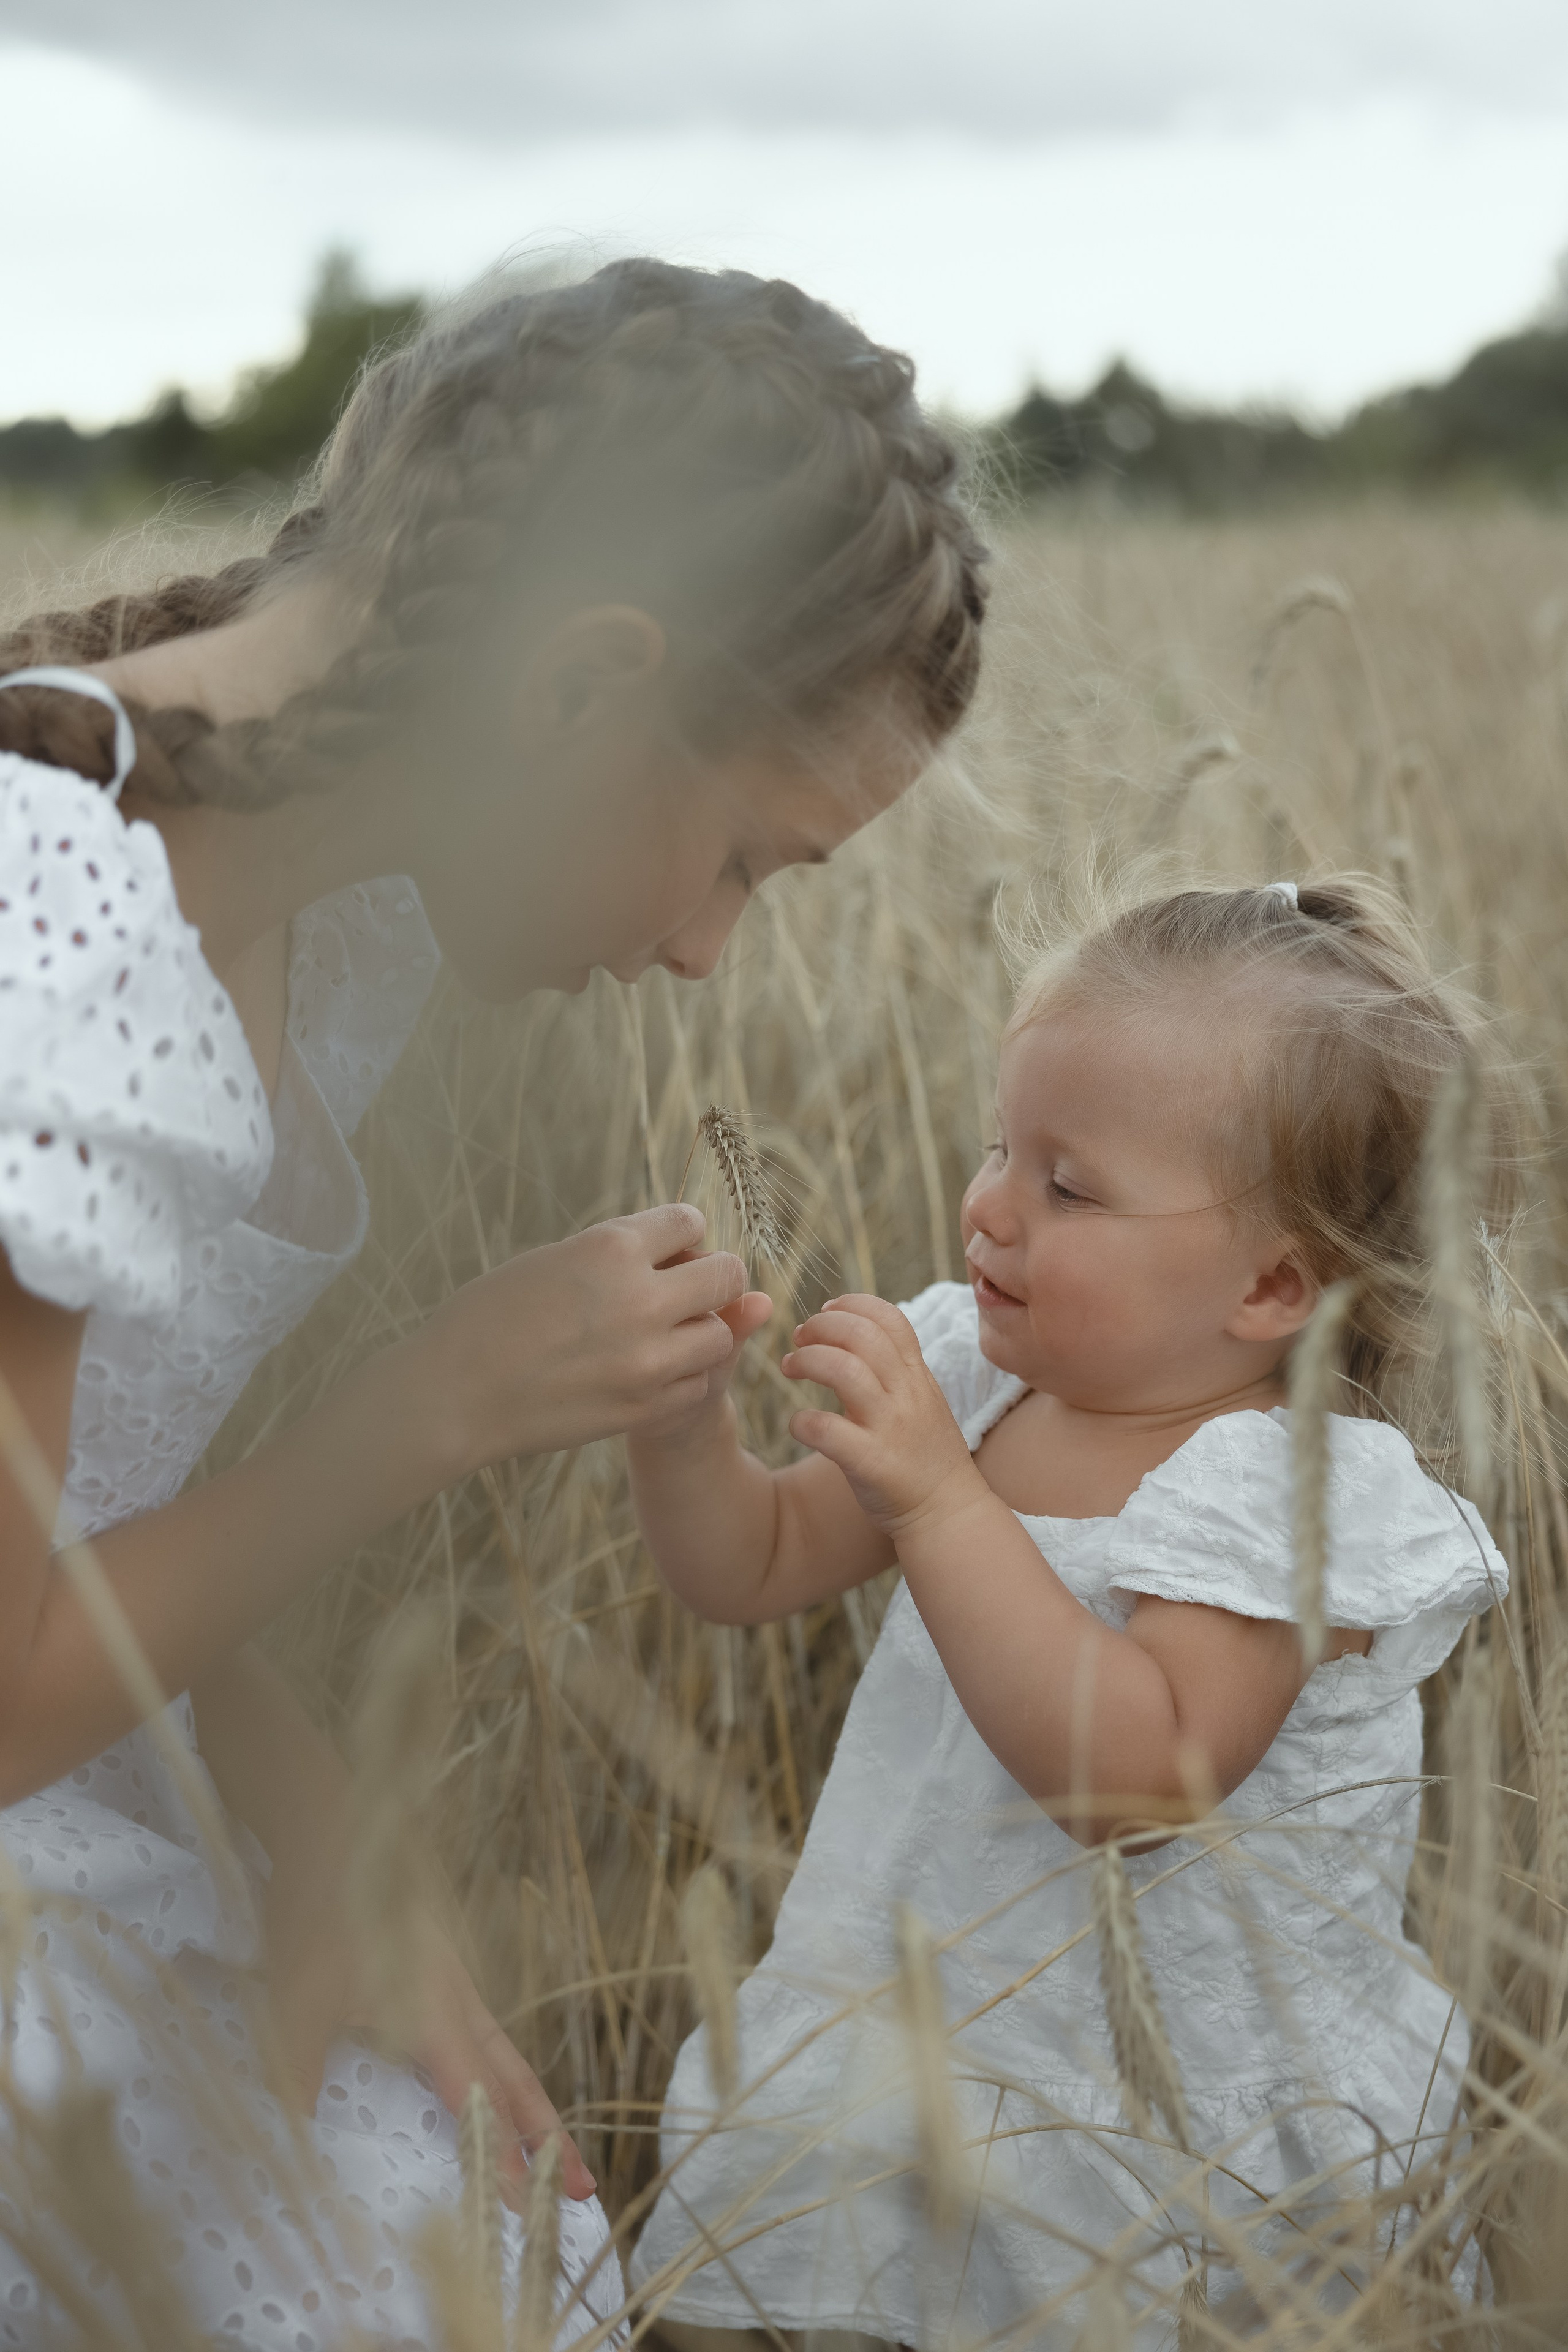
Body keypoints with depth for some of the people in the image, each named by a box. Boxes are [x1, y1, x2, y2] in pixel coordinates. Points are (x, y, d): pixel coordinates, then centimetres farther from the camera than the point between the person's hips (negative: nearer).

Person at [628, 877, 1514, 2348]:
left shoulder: (1295, 1488, -21)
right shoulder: (975, 1377, 0)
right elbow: (749, 1571, 6)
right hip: (913, 2048, 6)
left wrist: (939, 1496, -37)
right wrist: (683, 1415, -14)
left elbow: (1139, 1776, -33)